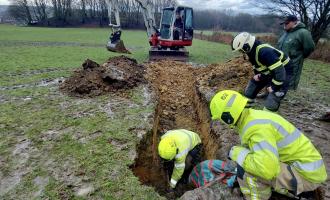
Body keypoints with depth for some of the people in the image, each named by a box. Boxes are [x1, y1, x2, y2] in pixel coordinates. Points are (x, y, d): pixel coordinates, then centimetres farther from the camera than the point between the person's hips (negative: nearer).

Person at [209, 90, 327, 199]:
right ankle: (294, 190, 23)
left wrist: (236, 152, -23)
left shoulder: (257, 127, -29)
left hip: (306, 175, -9)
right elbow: (250, 147, 15)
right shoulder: (251, 116, -1)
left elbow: (266, 169, -38)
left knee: (245, 169, -22)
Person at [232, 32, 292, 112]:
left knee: (270, 106, -18)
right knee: (248, 93, 13)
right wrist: (257, 75, -3)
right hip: (265, 73, 9)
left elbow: (280, 71, -34)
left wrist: (273, 87, -24)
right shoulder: (252, 50, -5)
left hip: (280, 77, -9)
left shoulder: (265, 52, -34)